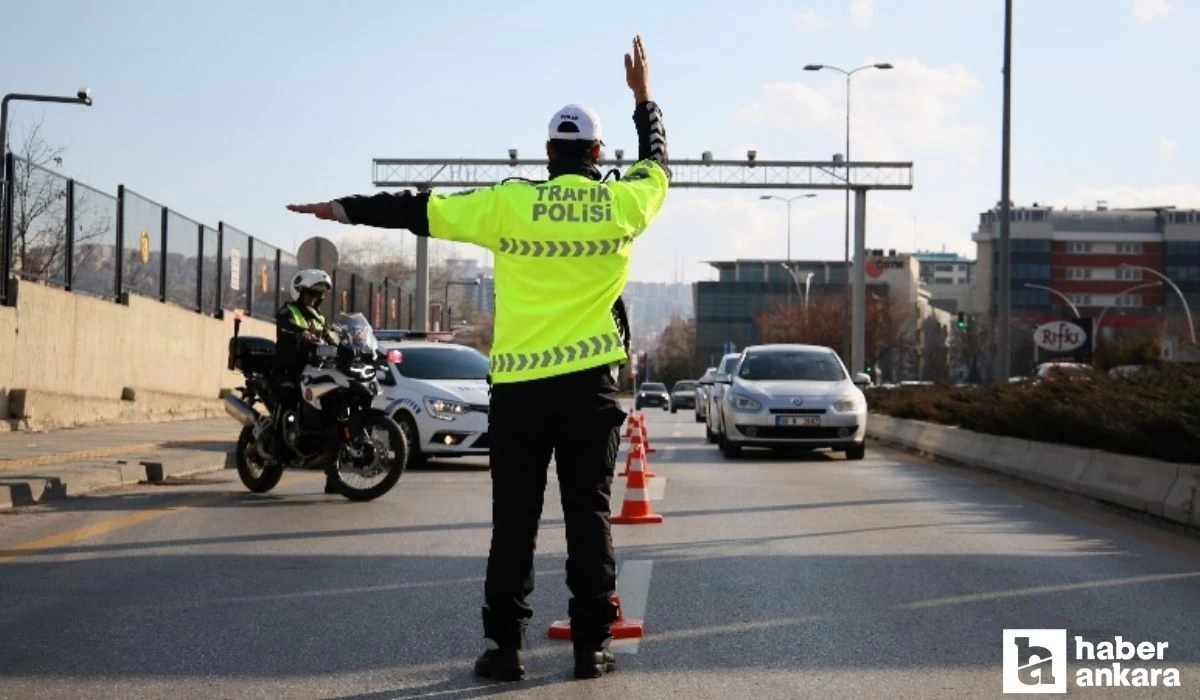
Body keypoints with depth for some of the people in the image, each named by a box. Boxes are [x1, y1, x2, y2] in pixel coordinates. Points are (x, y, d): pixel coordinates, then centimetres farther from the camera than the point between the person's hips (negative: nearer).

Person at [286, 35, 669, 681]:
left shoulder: (509, 204, -3)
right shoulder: (620, 204, 1)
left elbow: (419, 209, 3)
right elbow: (657, 163, 22)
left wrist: (345, 209, 13)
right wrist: (644, 98, 34)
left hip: (518, 382, 0)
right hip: (589, 381, 0)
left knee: (514, 519, 4)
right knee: (588, 513, 4)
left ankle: (505, 644, 4)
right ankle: (591, 644, 5)